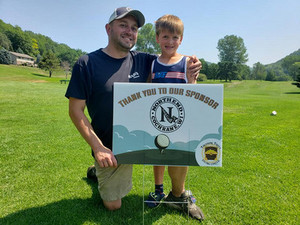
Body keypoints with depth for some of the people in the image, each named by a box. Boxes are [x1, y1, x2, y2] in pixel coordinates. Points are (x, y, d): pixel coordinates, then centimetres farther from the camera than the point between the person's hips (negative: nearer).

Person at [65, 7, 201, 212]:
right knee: (113, 205, 10)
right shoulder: (87, 64, -14)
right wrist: (98, 148, -21)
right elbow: (76, 111, -13)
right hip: (111, 150, -3)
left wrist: (191, 63, -15)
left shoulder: (142, 61, -4)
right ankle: (98, 171, 38)